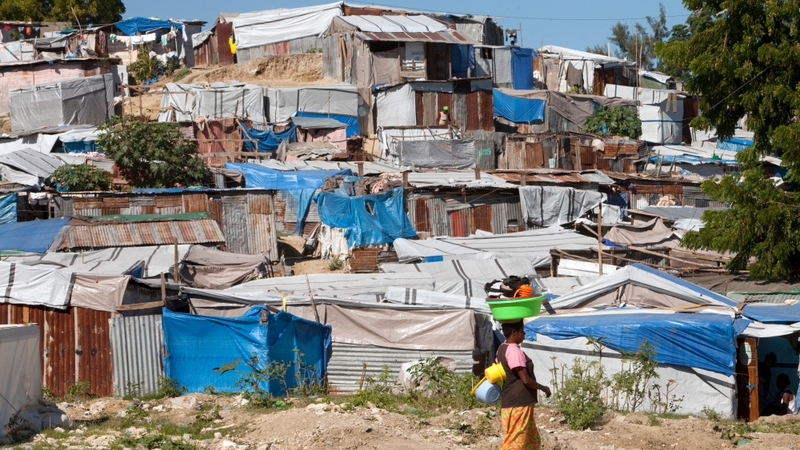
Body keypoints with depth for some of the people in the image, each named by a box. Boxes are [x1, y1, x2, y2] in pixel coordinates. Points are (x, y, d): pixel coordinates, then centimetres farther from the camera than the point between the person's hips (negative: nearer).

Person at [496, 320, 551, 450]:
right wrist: (543, 388, -5)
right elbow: (526, 380, -22)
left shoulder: (503, 349, 11)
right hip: (518, 405, -10)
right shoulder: (514, 351, -19)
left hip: (519, 404, 10)